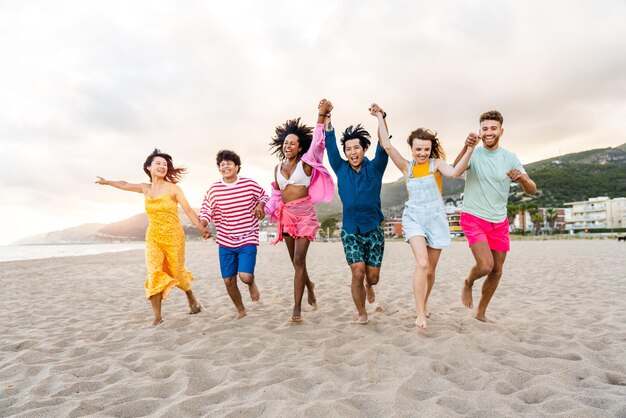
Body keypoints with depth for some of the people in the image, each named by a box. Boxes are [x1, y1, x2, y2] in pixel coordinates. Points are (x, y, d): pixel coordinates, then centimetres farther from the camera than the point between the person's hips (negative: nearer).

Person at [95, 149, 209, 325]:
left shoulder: (173, 188, -8)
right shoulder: (145, 188, 6)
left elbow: (188, 210, -12)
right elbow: (125, 185, 24)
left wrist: (201, 228, -24)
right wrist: (107, 182, 41)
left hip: (173, 237, -3)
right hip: (153, 238, 3)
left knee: (177, 273, 7)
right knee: (154, 274, -8)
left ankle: (192, 299, 36)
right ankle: (157, 316, 0)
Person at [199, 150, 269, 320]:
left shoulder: (249, 184, -5)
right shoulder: (213, 190, -3)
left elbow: (264, 197, 11)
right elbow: (206, 211, 4)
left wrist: (260, 205, -11)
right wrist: (202, 225, -16)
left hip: (248, 239, -2)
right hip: (225, 242, 3)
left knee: (245, 276, -18)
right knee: (228, 280, 7)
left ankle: (252, 283, 22)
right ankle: (241, 310, 32)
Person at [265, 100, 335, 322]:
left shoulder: (305, 162, -3)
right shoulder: (278, 168, 10)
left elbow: (317, 143, -18)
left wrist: (321, 116, -27)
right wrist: (265, 208, 6)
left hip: (305, 215, -5)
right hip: (286, 216, 5)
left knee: (299, 260, -12)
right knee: (296, 260, 14)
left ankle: (297, 308, -7)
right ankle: (309, 286, 43)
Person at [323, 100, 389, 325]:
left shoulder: (374, 168, -2)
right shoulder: (341, 169, 2)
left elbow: (383, 146, -16)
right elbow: (330, 145, -4)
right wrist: (326, 118, -13)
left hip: (373, 230, 0)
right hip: (350, 231, 0)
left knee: (373, 277, 4)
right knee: (357, 273, -10)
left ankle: (369, 286, 42)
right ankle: (362, 313, 12)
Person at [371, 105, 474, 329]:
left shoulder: (436, 164, -1)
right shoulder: (407, 167, 4)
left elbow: (454, 172, -22)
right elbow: (387, 145, -1)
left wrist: (470, 149, -35)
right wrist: (380, 117, 4)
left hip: (436, 219, 0)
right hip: (414, 218, 0)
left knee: (430, 270, 9)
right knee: (422, 263, -21)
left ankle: (423, 305, 34)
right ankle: (420, 314, -13)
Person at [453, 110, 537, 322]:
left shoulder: (510, 158, 1)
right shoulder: (473, 154, -6)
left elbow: (532, 190, -2)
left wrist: (522, 178, -26)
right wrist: (466, 147, -46)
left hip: (499, 222, 4)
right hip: (474, 218, -4)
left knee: (497, 271, 10)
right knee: (486, 265, -20)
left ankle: (481, 313, 29)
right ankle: (468, 283, 16)